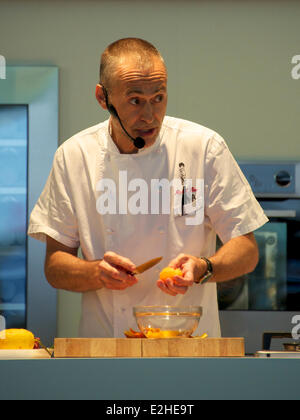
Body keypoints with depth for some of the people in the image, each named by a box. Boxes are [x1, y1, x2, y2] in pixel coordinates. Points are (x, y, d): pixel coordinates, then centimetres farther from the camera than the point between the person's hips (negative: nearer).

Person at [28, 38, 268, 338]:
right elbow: (54, 267, 6)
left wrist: (203, 268, -19)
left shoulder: (204, 147, -1)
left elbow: (246, 251, 2)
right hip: (105, 351, 2)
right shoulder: (74, 156, 4)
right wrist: (98, 273, -14)